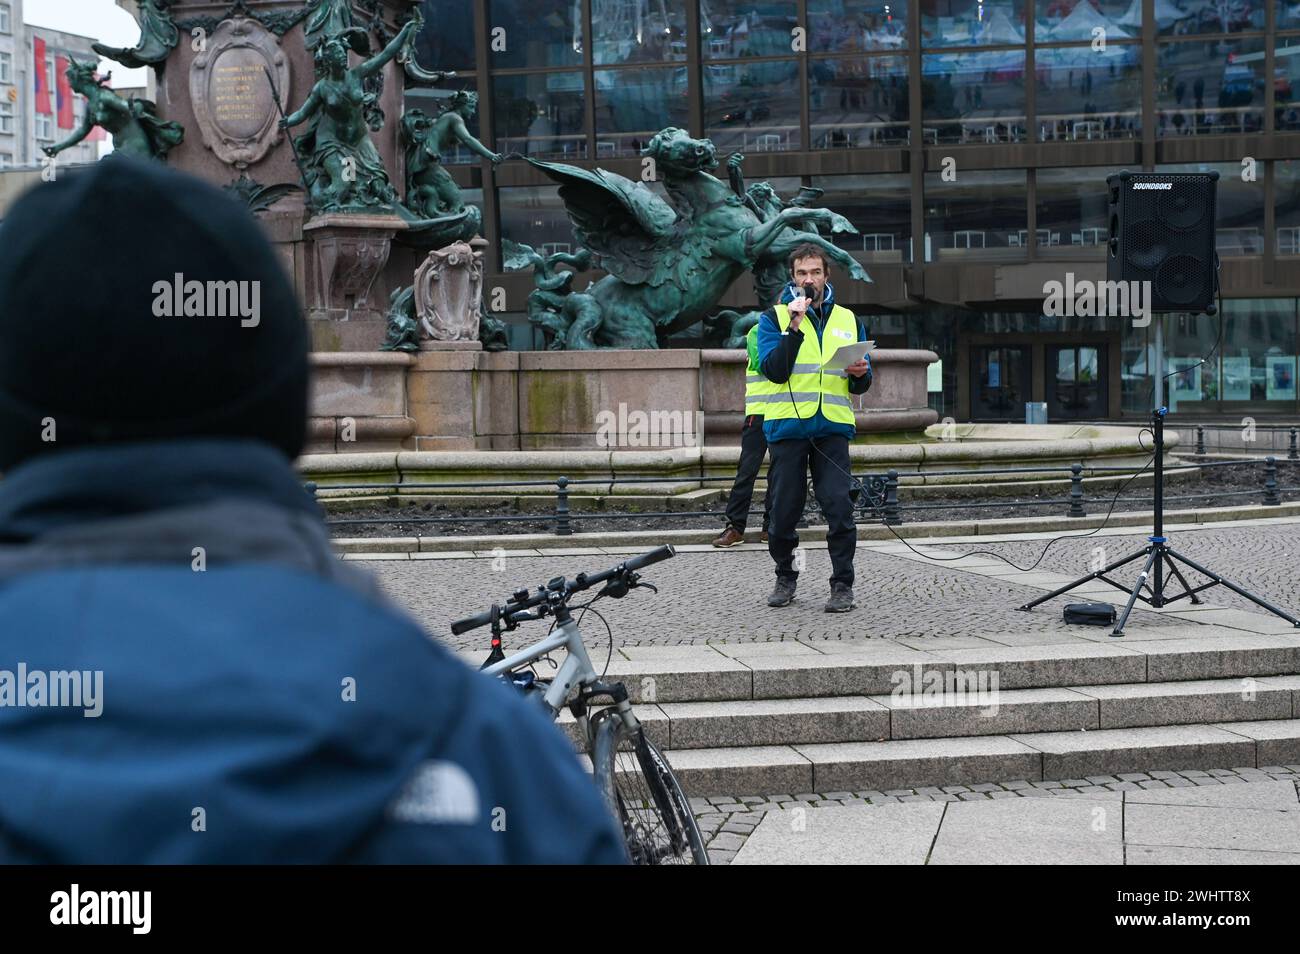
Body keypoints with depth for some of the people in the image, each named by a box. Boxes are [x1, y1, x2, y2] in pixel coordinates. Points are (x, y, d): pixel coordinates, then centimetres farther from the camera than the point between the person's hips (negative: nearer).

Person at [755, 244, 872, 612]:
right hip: (787, 426, -1)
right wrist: (795, 326, -16)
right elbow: (774, 370, -10)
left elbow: (861, 386, 18)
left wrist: (860, 374, -6)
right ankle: (785, 577, 22)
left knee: (839, 506, -10)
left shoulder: (849, 320, 16)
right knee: (784, 509, 3)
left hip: (833, 427, 1)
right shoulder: (774, 318, 6)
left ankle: (842, 584, -3)